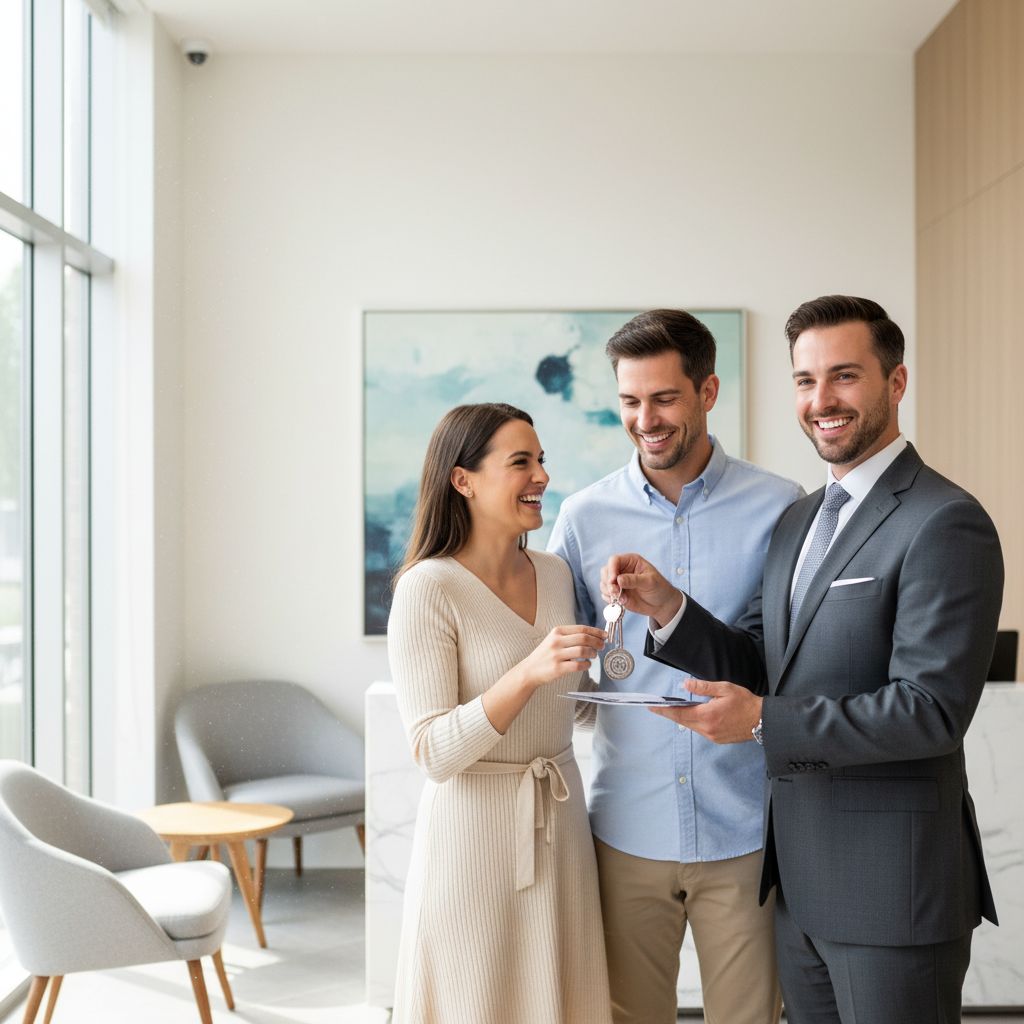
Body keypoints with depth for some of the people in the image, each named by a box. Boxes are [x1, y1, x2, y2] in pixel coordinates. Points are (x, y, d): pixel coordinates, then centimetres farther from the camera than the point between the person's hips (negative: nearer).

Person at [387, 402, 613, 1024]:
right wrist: (529, 673, -30)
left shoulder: (555, 575, 6)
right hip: (476, 836, -6)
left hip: (561, 828, 6)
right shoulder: (429, 588, -14)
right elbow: (435, 752, -19)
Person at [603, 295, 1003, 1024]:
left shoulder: (944, 523, -14)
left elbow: (932, 709, -21)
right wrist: (668, 608, -7)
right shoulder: (800, 520, 12)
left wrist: (765, 721, -22)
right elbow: (760, 665, 10)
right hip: (801, 879, 8)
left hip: (892, 882, -7)